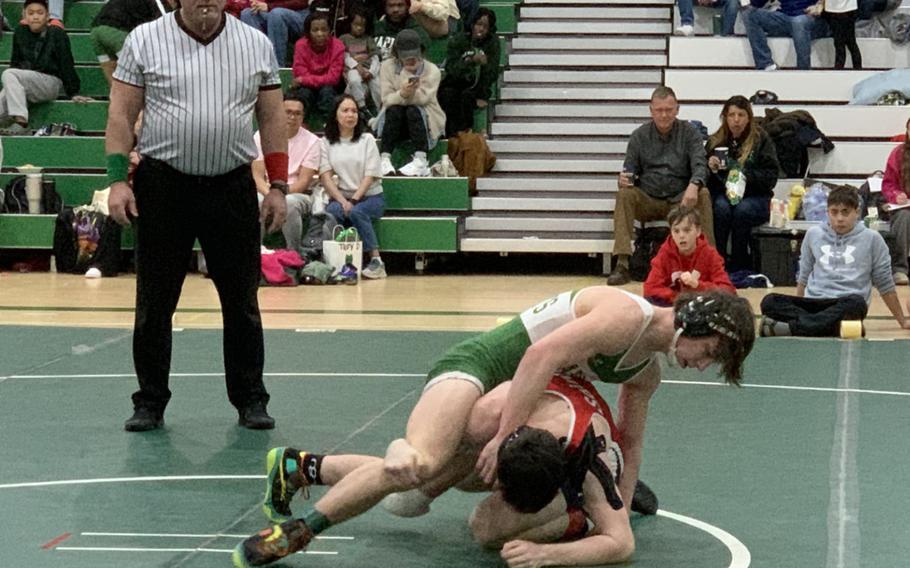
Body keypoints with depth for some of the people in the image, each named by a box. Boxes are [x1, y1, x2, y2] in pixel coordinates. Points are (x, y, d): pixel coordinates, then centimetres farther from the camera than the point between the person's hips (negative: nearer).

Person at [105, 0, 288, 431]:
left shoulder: (256, 45, 6)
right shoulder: (145, 41, 1)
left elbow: (272, 119, 9)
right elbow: (121, 114, 0)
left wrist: (278, 186, 3)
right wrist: (117, 179, -8)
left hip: (233, 188, 1)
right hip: (162, 186, -1)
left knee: (242, 301, 5)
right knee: (154, 302, 4)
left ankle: (250, 400, 16)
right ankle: (150, 403, 14)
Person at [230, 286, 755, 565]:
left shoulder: (648, 372, 12)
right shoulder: (627, 315, -19)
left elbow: (629, 441, 22)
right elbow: (543, 354, -29)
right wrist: (505, 437, -31)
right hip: (479, 365, -10)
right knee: (422, 463, -34)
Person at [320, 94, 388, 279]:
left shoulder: (367, 139, 4)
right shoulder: (327, 142, 7)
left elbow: (370, 176, -4)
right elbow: (325, 176, -2)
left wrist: (354, 200, -16)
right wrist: (342, 201, -16)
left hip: (370, 196, -1)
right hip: (340, 196, 1)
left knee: (356, 212, -34)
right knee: (330, 212, -33)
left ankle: (376, 261, -30)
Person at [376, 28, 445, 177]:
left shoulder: (432, 70, -4)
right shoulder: (388, 67, 0)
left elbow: (424, 98, -19)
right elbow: (386, 99, -12)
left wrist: (410, 93, -38)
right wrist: (402, 94, -33)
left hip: (425, 121, -1)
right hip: (395, 121, 1)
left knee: (413, 110, -33)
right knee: (394, 110, -31)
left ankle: (420, 160, -46)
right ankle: (385, 158, -41)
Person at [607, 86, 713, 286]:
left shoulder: (689, 133, 5)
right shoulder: (639, 136, 8)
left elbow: (699, 165, -8)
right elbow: (630, 172, 7)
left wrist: (694, 185, -32)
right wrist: (624, 179, -20)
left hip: (680, 201, -1)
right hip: (647, 201, 1)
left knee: (703, 194, -30)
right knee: (624, 194, -29)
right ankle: (622, 265, -36)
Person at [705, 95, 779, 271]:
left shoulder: (762, 140, 3)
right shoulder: (715, 142, 11)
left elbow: (771, 177, -4)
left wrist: (745, 174, -19)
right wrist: (711, 169, -9)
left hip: (755, 197, -2)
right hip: (723, 194, 2)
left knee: (742, 210, -35)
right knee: (721, 207, -33)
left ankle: (739, 266, -27)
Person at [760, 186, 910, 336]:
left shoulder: (871, 238, 9)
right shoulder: (813, 234, 16)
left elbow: (885, 284, 15)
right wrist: (797, 307, 27)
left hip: (847, 306, -2)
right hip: (813, 302, 2)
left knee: (855, 303, -40)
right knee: (770, 301, -26)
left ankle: (790, 327, -46)